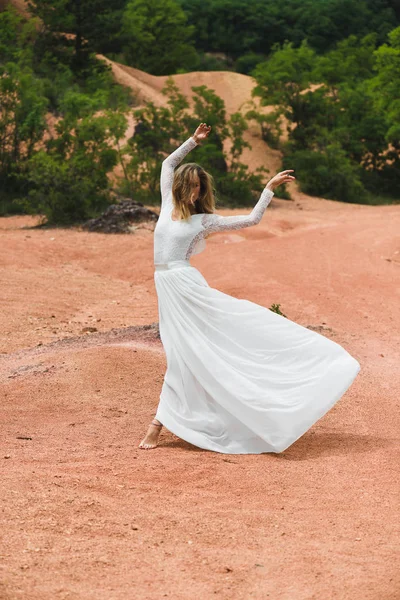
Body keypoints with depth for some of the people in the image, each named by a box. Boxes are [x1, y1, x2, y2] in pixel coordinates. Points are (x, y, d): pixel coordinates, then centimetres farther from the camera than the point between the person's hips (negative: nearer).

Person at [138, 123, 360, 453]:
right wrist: (193, 141, 18)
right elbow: (168, 164, 22)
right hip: (167, 288, 3)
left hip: (186, 285, -3)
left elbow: (251, 219, 3)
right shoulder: (168, 206, 12)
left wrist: (270, 188, 2)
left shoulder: (205, 220, 2)